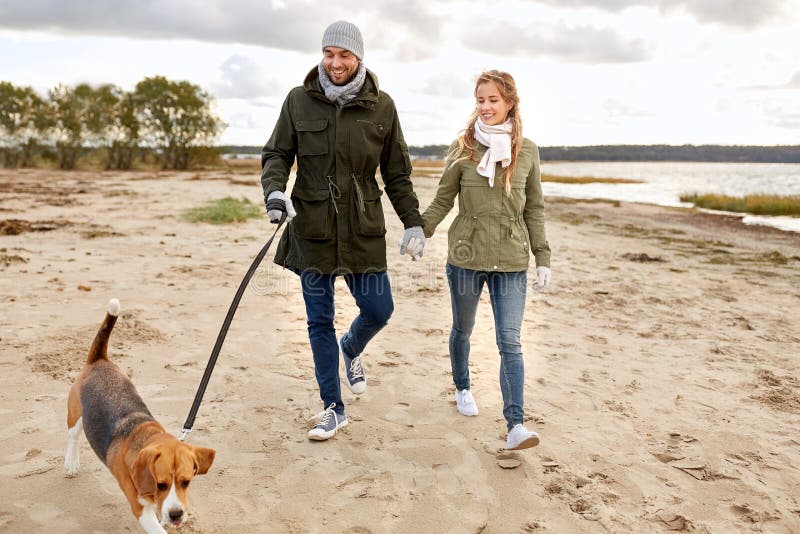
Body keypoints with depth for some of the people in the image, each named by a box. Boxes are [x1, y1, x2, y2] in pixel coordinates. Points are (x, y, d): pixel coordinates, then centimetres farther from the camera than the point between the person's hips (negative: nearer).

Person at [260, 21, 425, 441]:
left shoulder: (381, 106, 2)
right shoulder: (299, 100, 0)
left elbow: (396, 173, 7)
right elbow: (276, 154, 5)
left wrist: (413, 222, 7)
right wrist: (274, 190, -15)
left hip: (363, 230, 1)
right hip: (311, 228, 0)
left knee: (379, 310, 3)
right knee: (319, 321, 5)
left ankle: (351, 351, 40)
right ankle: (333, 408, 21)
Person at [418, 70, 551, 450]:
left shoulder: (527, 151, 2)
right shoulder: (463, 147, -1)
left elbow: (534, 209, 8)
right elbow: (443, 200, 4)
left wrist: (542, 258, 5)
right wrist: (418, 231, -12)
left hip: (511, 262, 0)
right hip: (465, 256, 1)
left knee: (510, 342, -6)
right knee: (462, 330, 18)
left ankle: (515, 425, -7)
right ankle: (462, 388, 43)